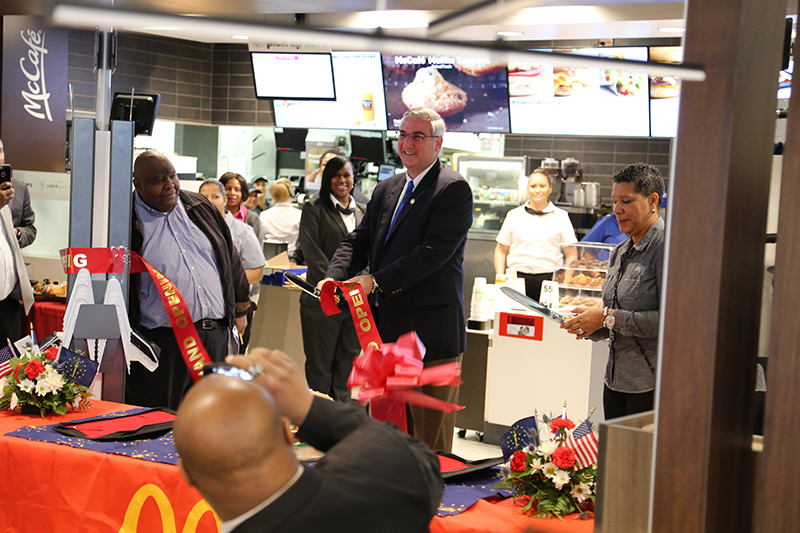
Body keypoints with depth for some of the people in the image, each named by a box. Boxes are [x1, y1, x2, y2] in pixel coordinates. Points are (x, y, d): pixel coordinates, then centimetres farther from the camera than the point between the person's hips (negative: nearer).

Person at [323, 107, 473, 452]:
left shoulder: (453, 189, -9)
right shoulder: (386, 190, 16)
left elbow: (434, 252, -19)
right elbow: (359, 242, 13)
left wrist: (376, 282, -21)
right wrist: (333, 278, -7)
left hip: (430, 330, -8)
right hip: (388, 331, 8)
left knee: (430, 440, 0)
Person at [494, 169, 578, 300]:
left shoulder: (561, 217, 10)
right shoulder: (514, 215, 12)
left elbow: (572, 255, 10)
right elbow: (501, 251, 15)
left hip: (548, 280, -1)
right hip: (517, 279, 1)